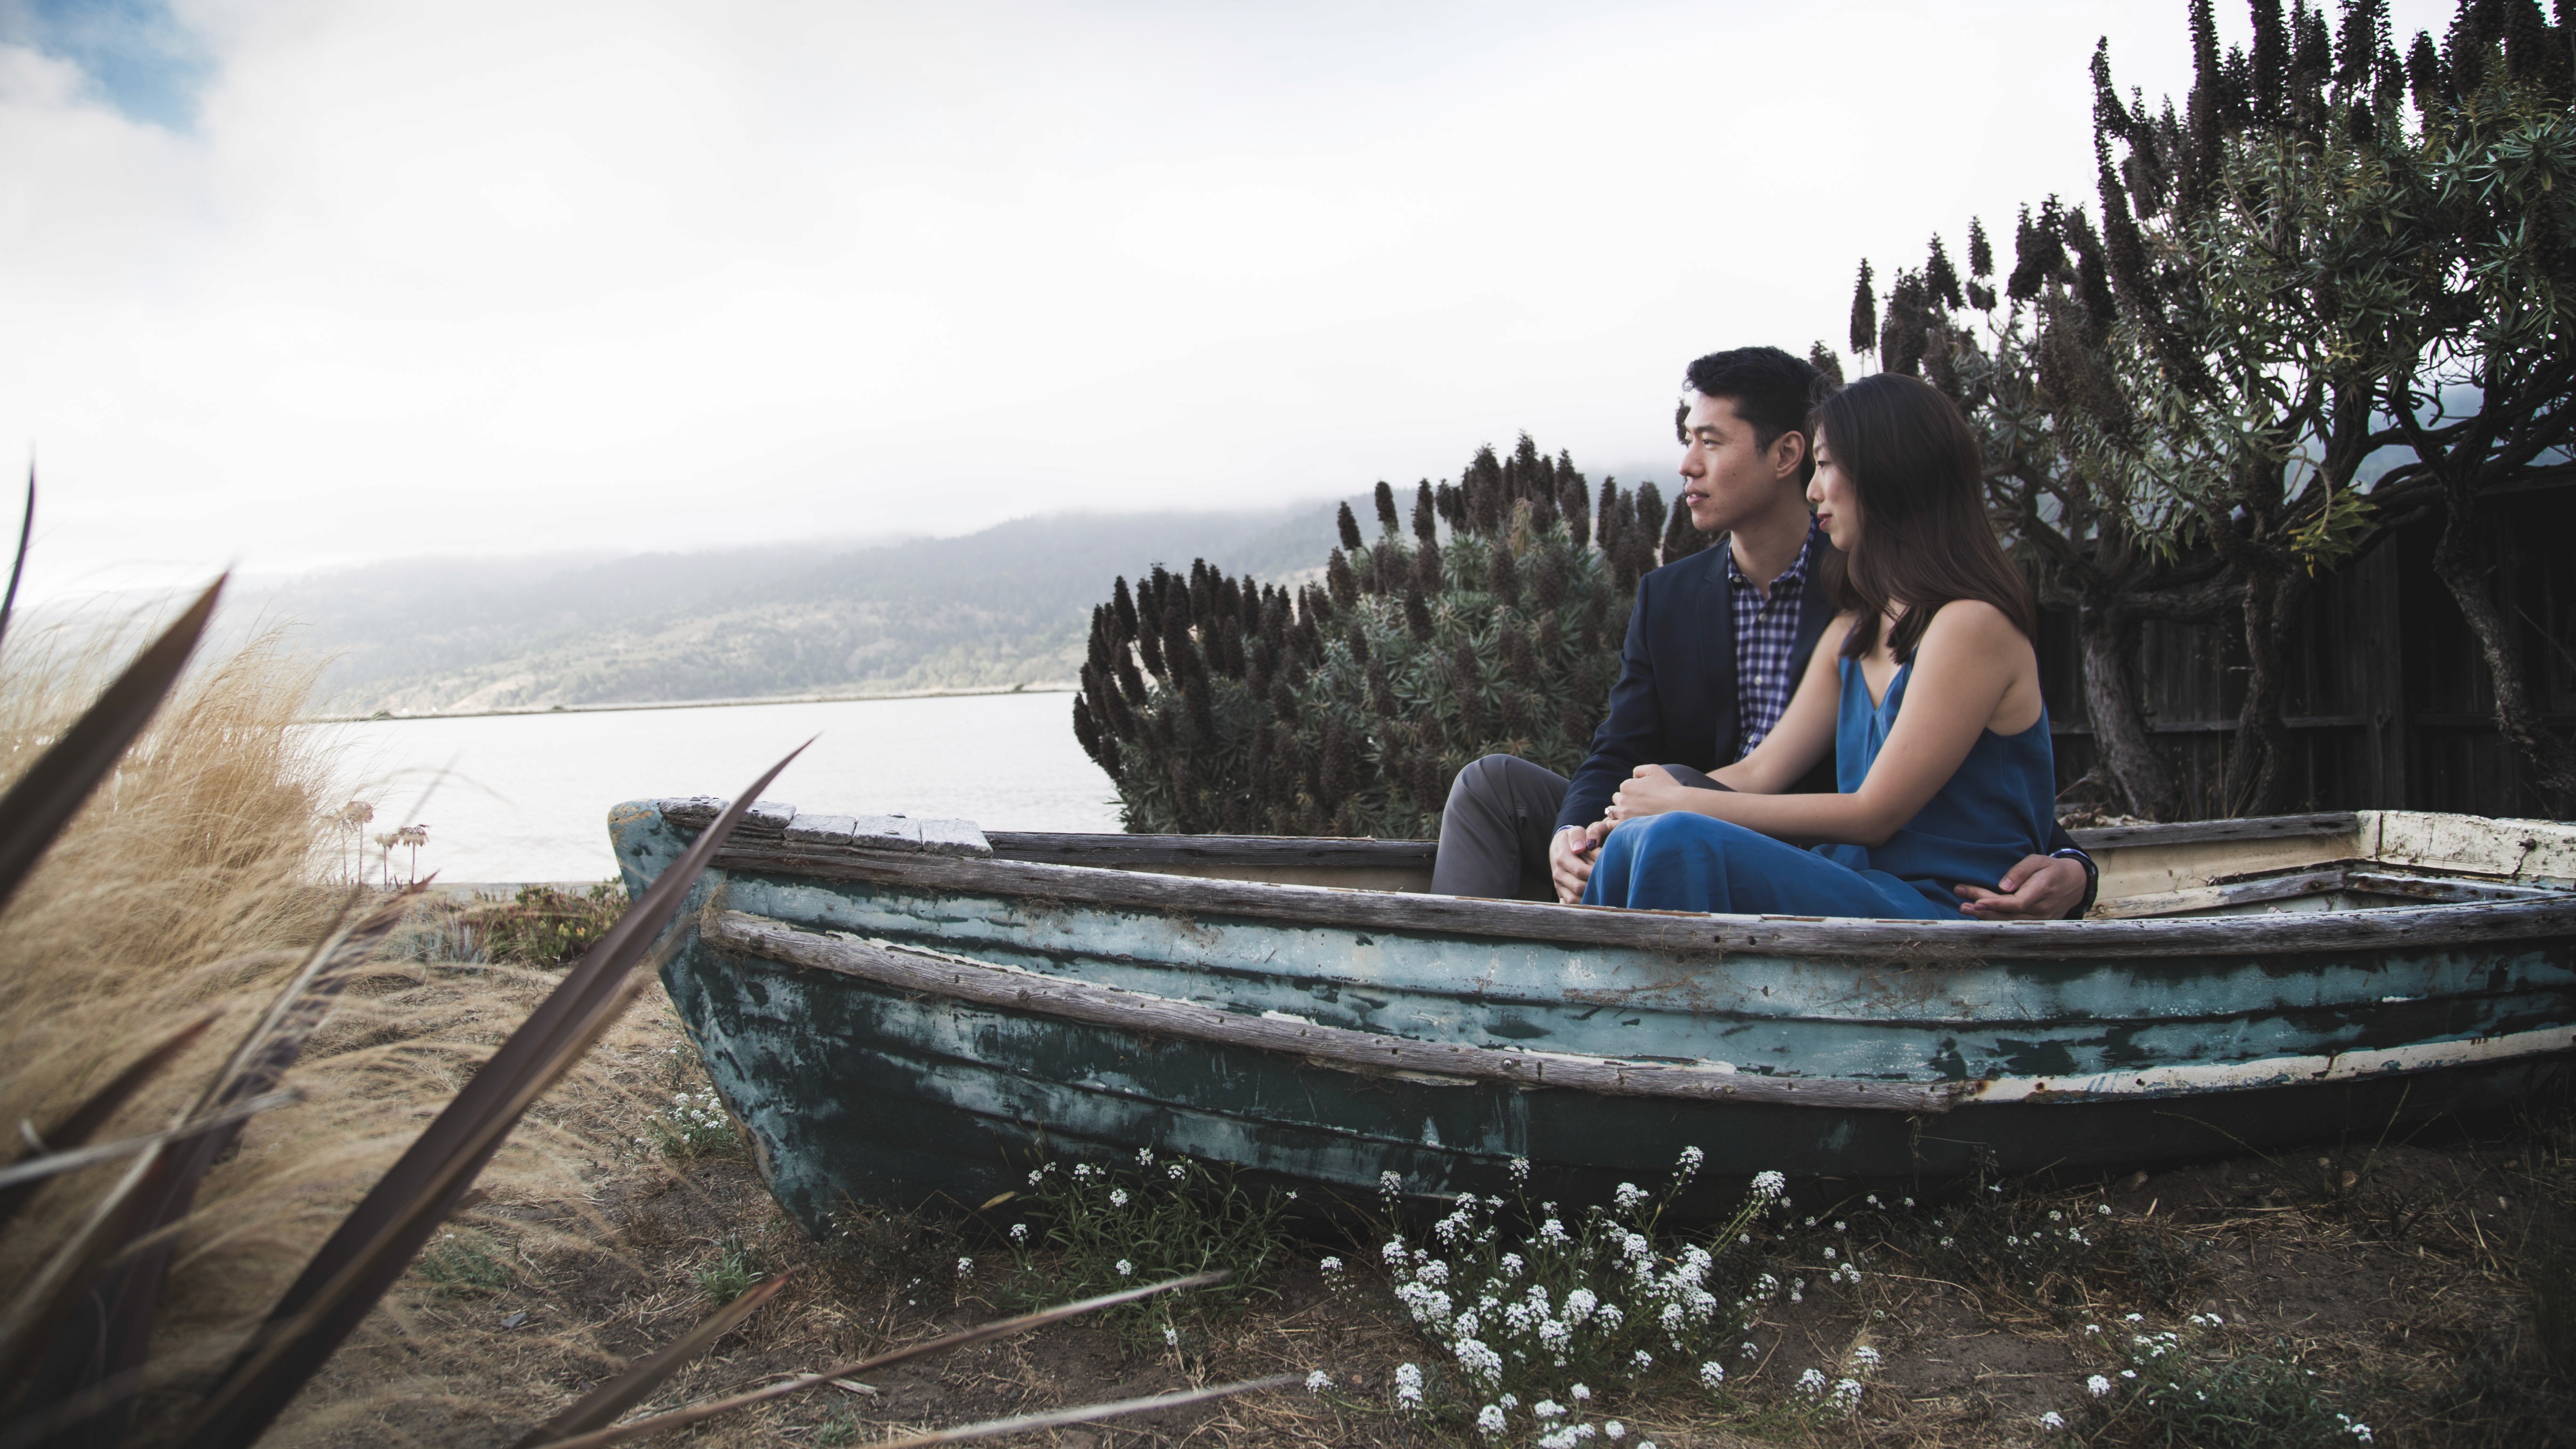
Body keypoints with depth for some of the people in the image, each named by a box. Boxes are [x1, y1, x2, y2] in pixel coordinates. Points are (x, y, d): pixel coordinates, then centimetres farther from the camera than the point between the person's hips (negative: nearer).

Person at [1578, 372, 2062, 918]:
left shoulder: (1973, 624, -11)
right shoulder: (1853, 632, 18)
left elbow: (1876, 813, -12)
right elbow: (1761, 771, 12)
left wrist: (1684, 804, -8)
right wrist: (1622, 817, -3)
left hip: (1944, 915, -8)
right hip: (1865, 897, 8)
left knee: (1682, 843, -28)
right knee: (1634, 841, -15)